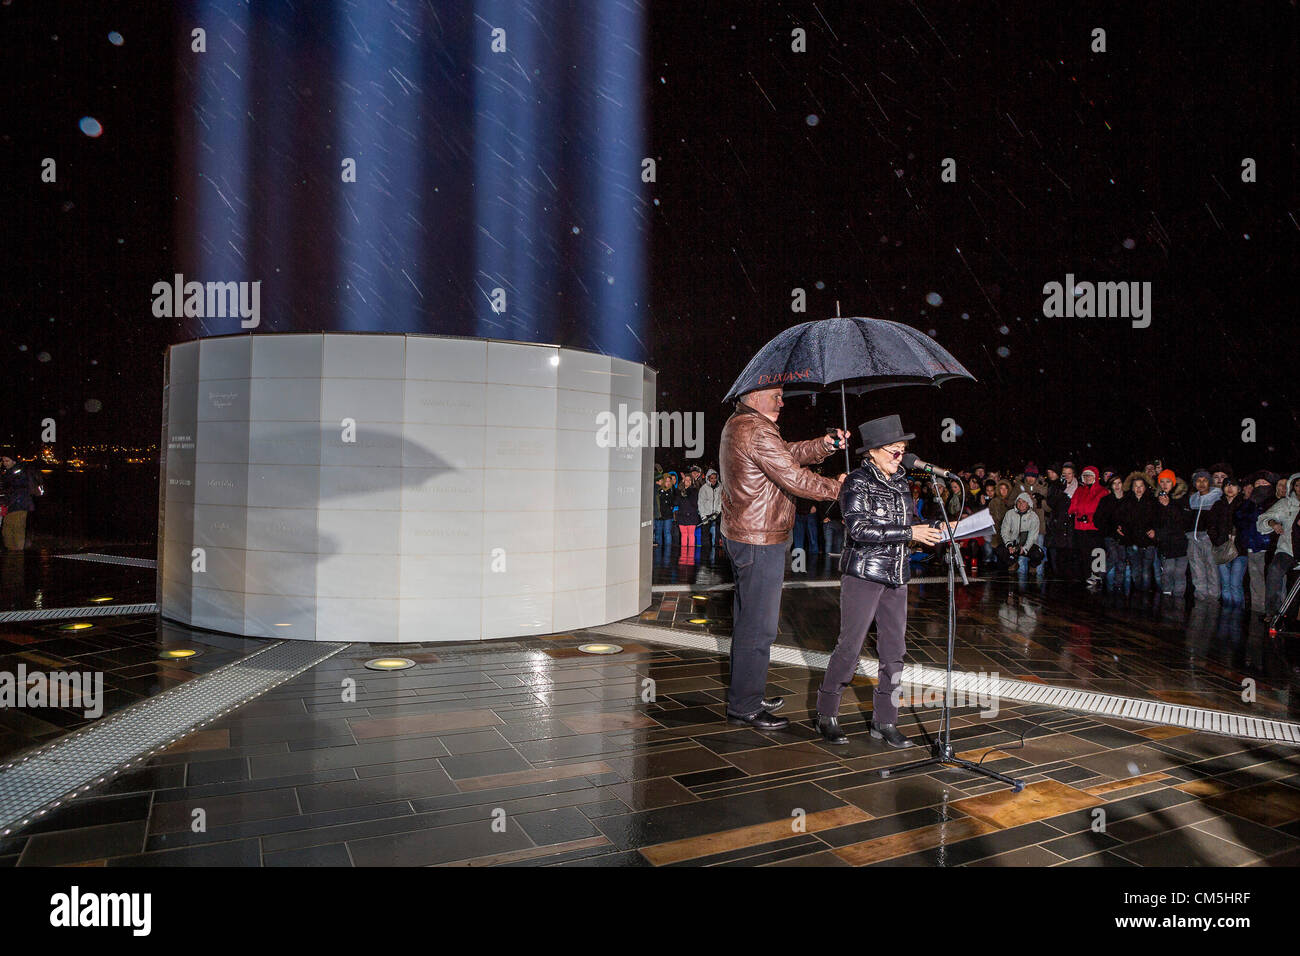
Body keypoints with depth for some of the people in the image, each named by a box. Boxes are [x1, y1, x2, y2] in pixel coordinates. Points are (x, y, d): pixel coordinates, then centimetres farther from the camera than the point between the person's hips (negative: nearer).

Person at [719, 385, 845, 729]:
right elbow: (793, 477, -19)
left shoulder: (737, 424, 15)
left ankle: (744, 696, 30)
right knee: (758, 626, -4)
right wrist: (835, 487, -5)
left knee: (747, 620, 18)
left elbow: (788, 452, 16)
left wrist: (824, 444, 1)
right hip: (760, 541, -11)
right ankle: (744, 707, 4)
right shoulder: (756, 430, -18)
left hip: (741, 535, 11)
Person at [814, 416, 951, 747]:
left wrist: (937, 527, 3)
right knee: (850, 645, -3)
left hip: (896, 576, 7)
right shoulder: (858, 482, -11)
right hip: (863, 574, -7)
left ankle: (884, 720, 18)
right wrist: (910, 532, -22)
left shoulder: (899, 481, 11)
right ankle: (826, 716, 11)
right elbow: (859, 529, -21)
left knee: (894, 648, 7)